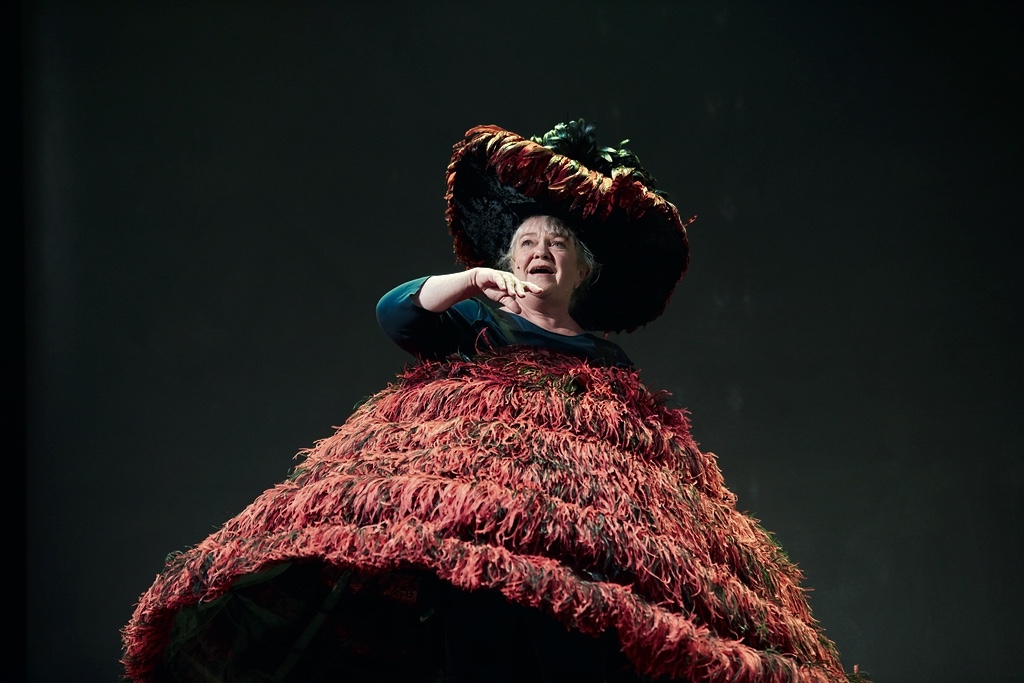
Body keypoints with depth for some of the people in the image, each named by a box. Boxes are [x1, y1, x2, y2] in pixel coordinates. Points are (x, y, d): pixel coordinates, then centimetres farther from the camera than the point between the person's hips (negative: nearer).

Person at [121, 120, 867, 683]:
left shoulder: (611, 362, 29)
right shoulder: (474, 323, 24)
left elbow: (665, 450, 23)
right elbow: (395, 312, 6)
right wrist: (471, 280, -7)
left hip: (587, 513, 2)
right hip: (470, 487, -1)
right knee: (477, 614, -26)